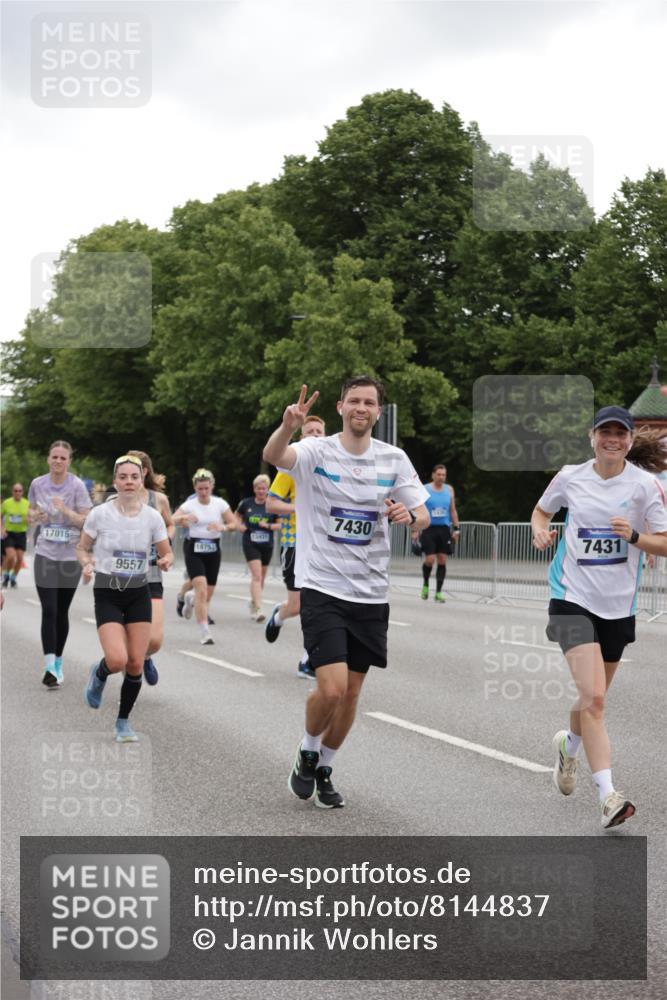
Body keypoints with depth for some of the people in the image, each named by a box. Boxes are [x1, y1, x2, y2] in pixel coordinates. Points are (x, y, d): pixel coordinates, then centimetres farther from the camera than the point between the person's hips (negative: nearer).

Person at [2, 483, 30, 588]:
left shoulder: (27, 504, 0)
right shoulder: (6, 503, -4)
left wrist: (28, 519, -17)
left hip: (21, 533, 2)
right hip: (9, 533, -2)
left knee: (20, 558, 0)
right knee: (11, 556, -18)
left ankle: (13, 578, 23)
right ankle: (6, 575, 9)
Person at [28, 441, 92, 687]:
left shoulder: (77, 486, -7)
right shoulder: (37, 484, 2)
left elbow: (87, 521, -9)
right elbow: (31, 514, 14)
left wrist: (65, 510, -23)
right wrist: (36, 515, -9)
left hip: (71, 557, -1)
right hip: (45, 556, 1)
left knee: (62, 612, 8)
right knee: (49, 611, -11)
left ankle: (58, 663, 25)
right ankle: (50, 667, -14)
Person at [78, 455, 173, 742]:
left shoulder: (152, 517, -3)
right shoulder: (99, 514, -8)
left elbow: (167, 553, 6)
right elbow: (82, 548, 4)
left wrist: (166, 561, -17)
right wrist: (87, 564, -17)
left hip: (139, 594, 2)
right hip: (107, 595, -2)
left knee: (136, 665, -1)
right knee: (117, 660, -19)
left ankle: (123, 721, 20)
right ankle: (99, 674, 20)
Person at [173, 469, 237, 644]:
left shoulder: (220, 504, 1)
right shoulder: (189, 505, -4)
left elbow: (234, 524, 2)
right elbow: (172, 520, -13)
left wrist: (222, 527, -19)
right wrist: (184, 517, -33)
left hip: (213, 550, 3)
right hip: (194, 550, -3)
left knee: (208, 595, 9)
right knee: (202, 590, -18)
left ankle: (191, 598, 47)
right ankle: (205, 633, -15)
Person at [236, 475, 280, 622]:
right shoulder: (246, 503, 0)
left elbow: (280, 524, 2)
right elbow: (237, 515, 19)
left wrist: (268, 525, -16)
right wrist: (240, 525, -1)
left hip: (267, 545, 2)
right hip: (250, 544, -2)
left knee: (261, 578, 14)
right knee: (257, 575, -16)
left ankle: (253, 604, 35)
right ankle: (258, 609, -23)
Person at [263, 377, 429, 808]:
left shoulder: (394, 459, 4)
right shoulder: (316, 451, -7)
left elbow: (424, 517, 3)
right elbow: (272, 456, -27)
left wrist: (408, 515, -21)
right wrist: (288, 426, -49)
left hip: (371, 594, 4)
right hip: (322, 589, -4)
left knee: (351, 692, 9)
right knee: (332, 688, -15)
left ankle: (324, 769, 31)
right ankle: (307, 753, 15)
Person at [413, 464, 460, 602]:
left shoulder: (449, 489, 9)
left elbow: (453, 510, 13)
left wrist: (456, 529, 6)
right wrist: (415, 530, -6)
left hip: (444, 529, 3)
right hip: (429, 528, -3)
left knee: (442, 560, 1)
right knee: (429, 559, -10)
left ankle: (438, 592, 8)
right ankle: (425, 585, 16)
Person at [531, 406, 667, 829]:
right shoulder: (570, 477, -1)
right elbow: (542, 509, 18)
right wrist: (541, 531, -3)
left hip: (618, 605, 2)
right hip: (574, 599, -2)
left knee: (593, 698, 17)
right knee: (593, 697, -18)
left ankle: (569, 746, 50)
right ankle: (608, 795, -18)